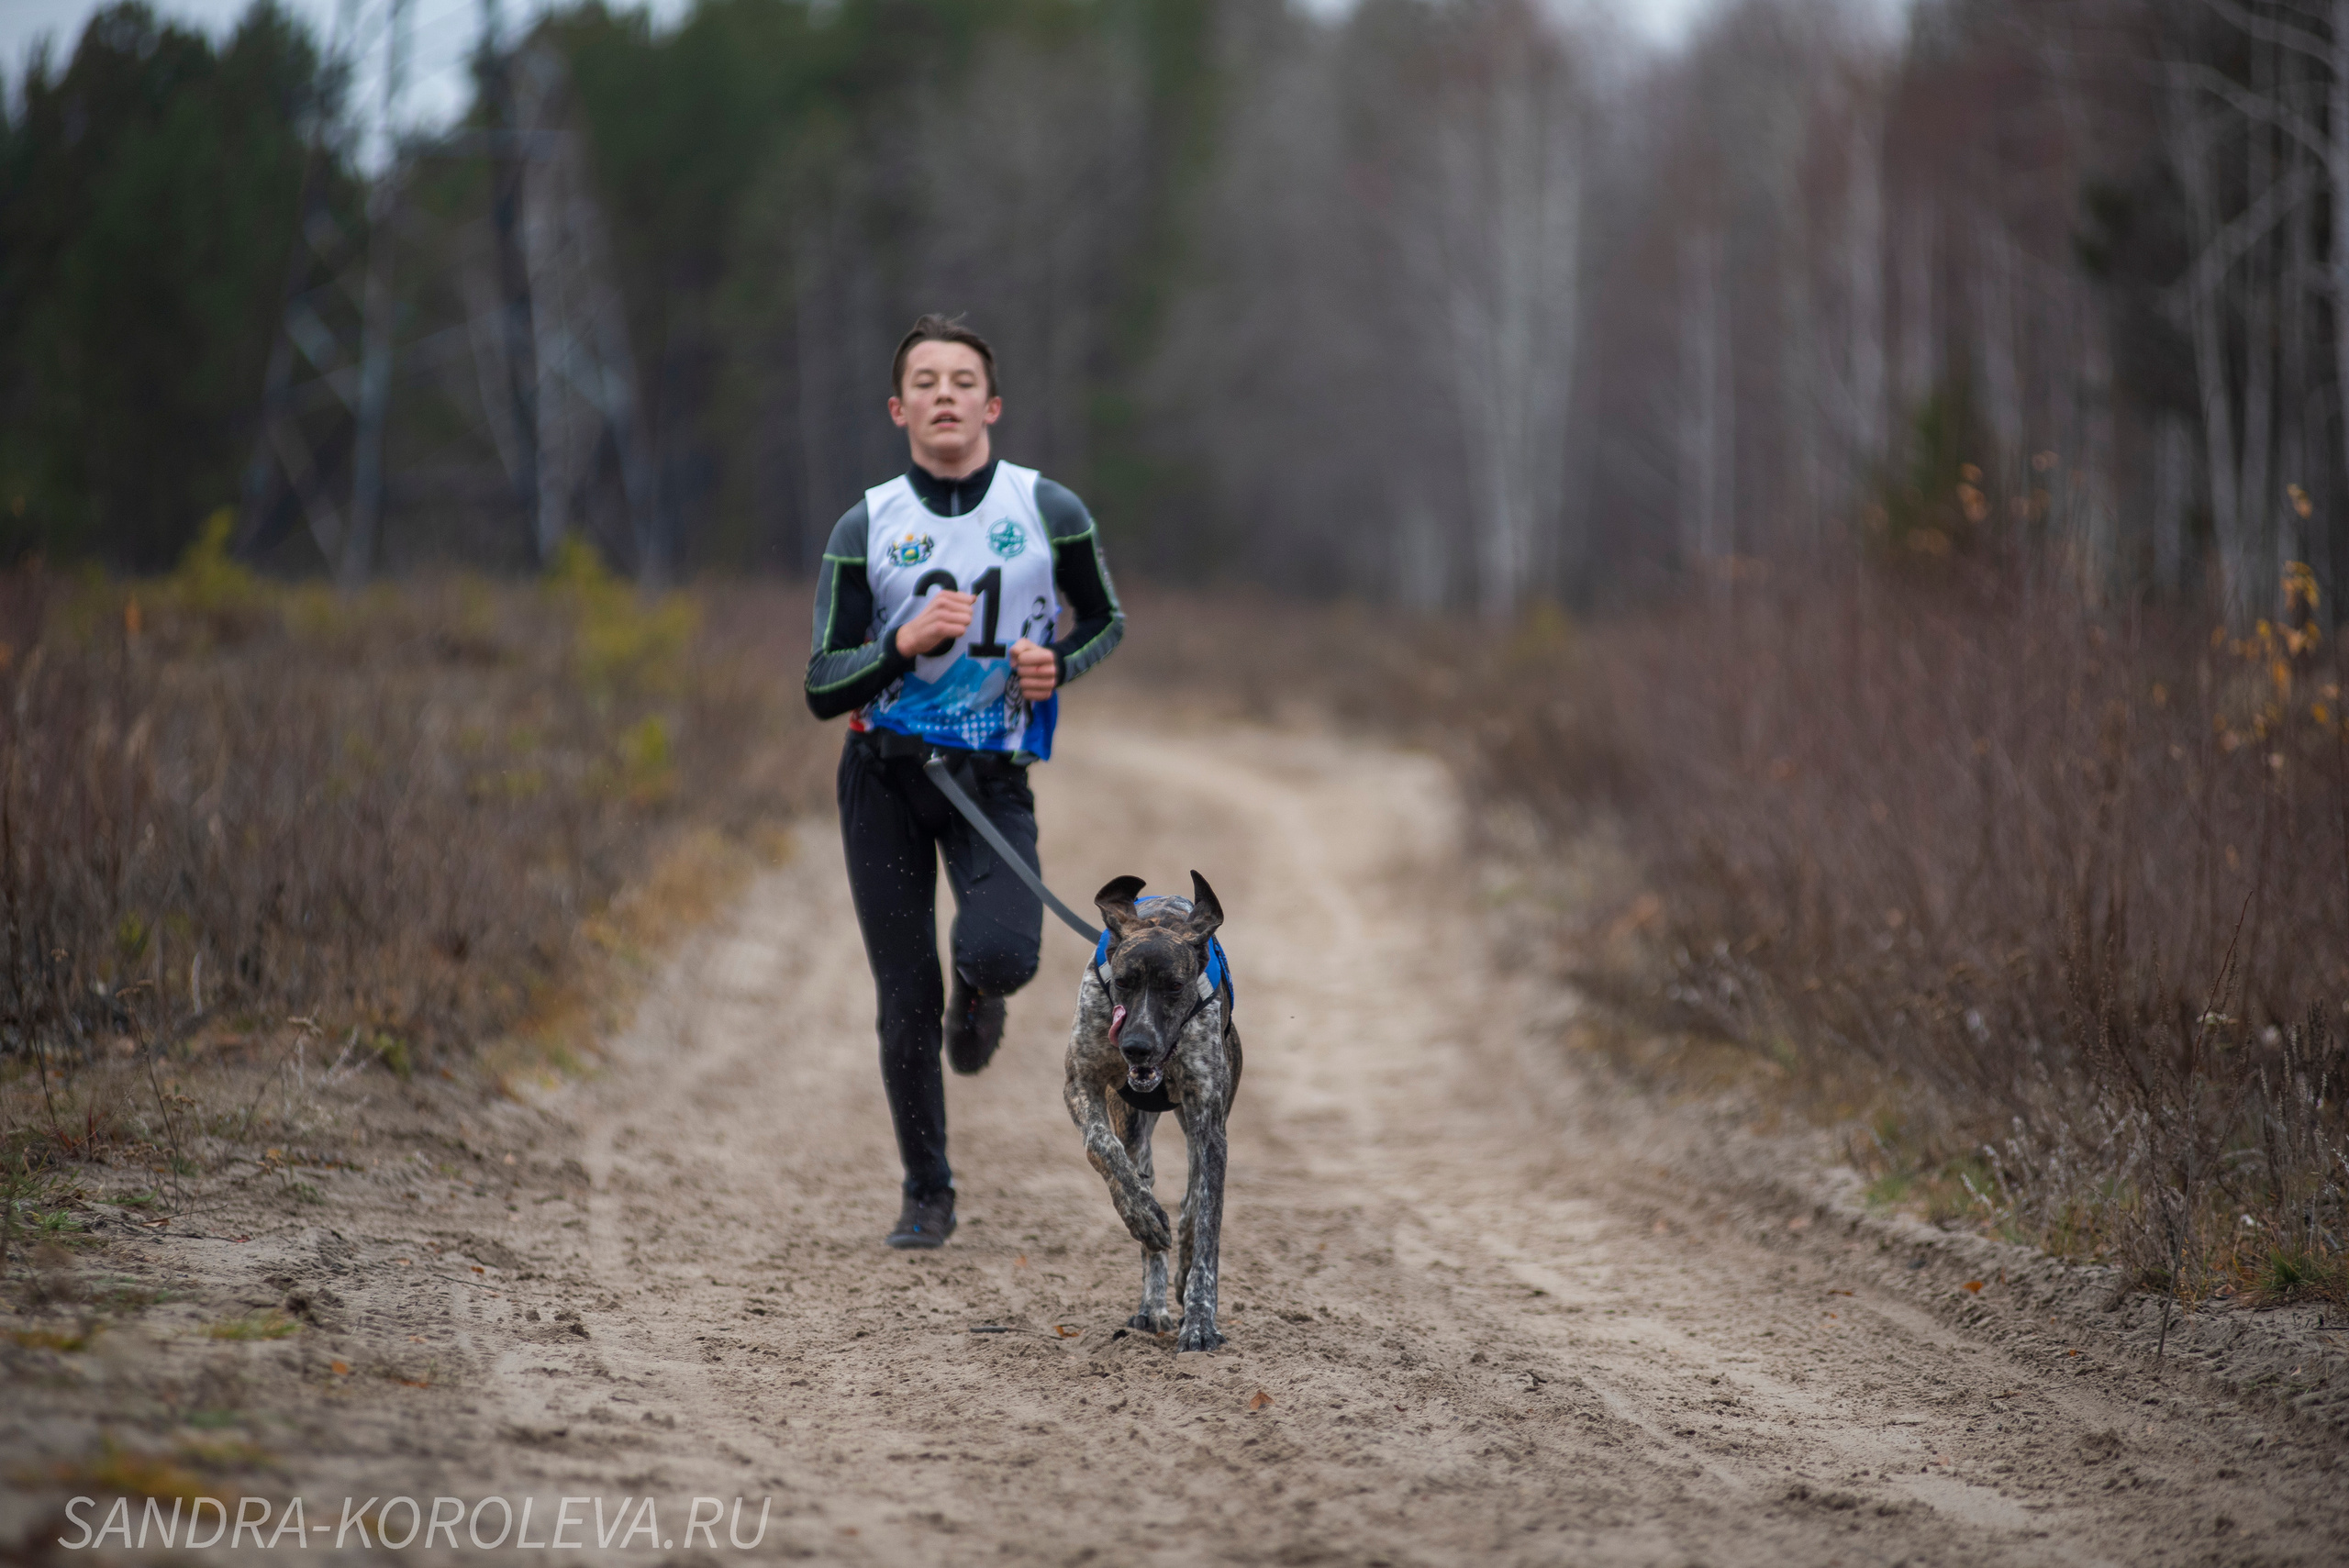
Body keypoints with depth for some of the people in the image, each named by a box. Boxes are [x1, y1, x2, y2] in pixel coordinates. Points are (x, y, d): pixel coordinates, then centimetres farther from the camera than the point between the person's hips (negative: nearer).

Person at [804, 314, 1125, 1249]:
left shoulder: (1049, 512, -2)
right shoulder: (865, 529, -2)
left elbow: (1106, 620, 15)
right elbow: (822, 689, -4)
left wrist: (1058, 664, -7)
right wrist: (904, 644, -22)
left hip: (992, 776, 0)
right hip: (883, 775, 1)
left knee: (1000, 952, -25)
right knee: (906, 1003, 0)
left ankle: (979, 991, 15)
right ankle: (926, 1196, 19)